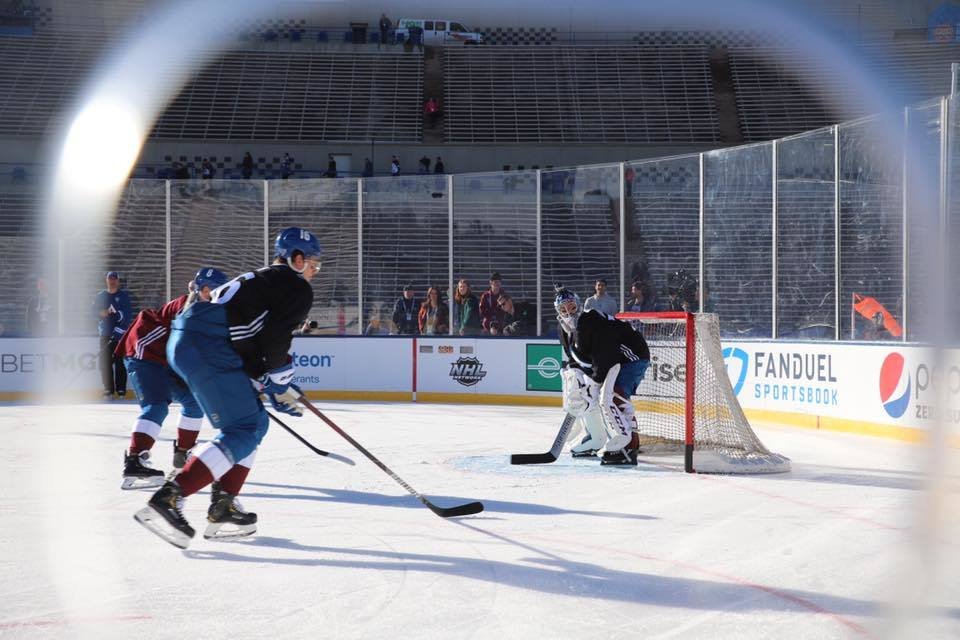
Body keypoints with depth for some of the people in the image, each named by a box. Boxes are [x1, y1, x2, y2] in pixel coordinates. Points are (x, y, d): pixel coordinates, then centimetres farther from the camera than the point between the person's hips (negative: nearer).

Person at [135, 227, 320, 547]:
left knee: (256, 421, 16)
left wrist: (269, 382, 27)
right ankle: (167, 498, -22)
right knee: (243, 432, -11)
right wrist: (281, 385, 5)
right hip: (207, 345, -10)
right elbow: (275, 340, -8)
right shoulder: (298, 288, 4)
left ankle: (223, 507, 13)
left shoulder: (259, 280, 33)